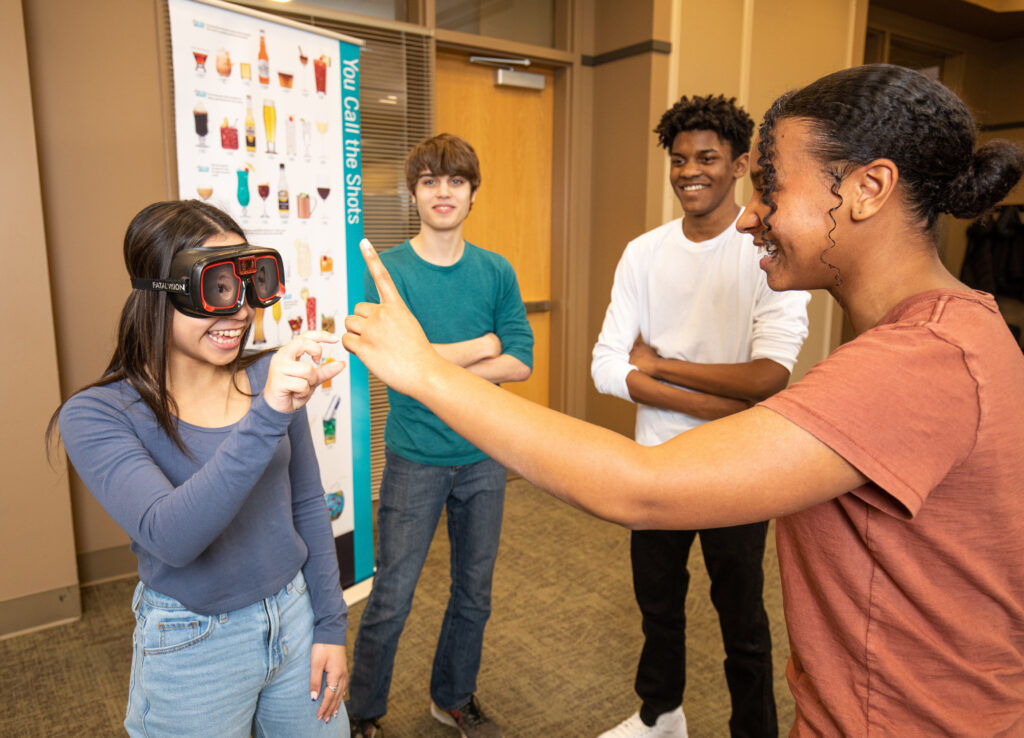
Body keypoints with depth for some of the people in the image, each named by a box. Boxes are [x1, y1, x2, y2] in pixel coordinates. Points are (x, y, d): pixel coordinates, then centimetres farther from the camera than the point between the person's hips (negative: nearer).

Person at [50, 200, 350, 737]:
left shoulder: (272, 379, -8)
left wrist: (329, 626, 4)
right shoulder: (97, 415, -16)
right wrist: (266, 418, -40)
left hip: (295, 618, 3)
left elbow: (307, 505, 1)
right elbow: (170, 537, -30)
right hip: (192, 651, -3)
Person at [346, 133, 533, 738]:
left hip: (484, 456, 3)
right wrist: (484, 345, -11)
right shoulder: (388, 270, -7)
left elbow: (521, 364, -6)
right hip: (415, 458, -3)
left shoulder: (497, 272, 1)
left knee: (474, 593, 17)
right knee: (391, 599, 6)